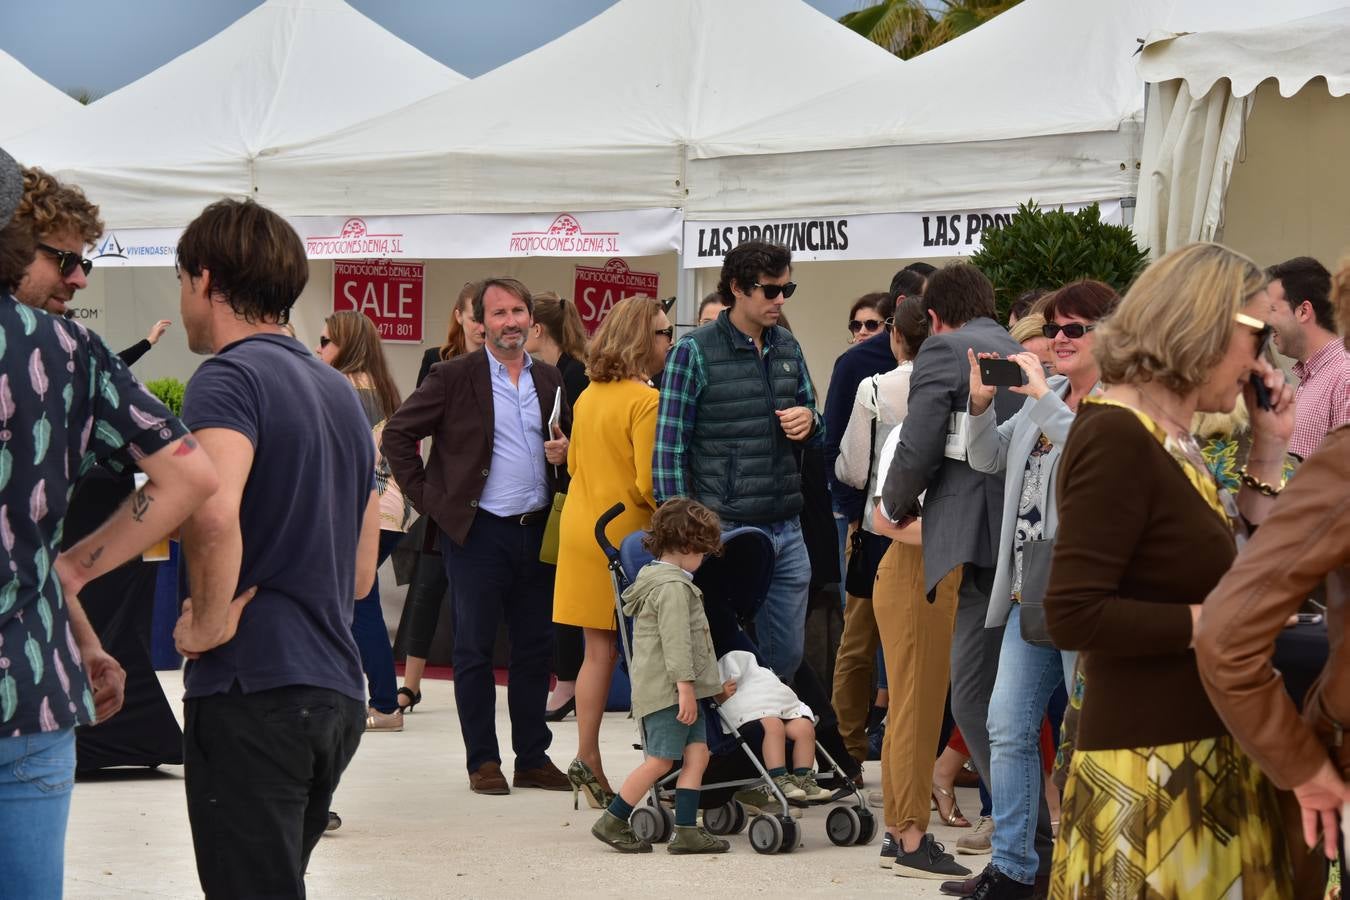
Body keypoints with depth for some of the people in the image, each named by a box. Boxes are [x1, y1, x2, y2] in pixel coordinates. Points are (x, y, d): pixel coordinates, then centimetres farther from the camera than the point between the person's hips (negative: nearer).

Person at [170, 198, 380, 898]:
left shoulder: (229, 376, -9)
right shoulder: (338, 390, 19)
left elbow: (212, 511, -29)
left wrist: (210, 622, -16)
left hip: (253, 689, -8)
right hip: (337, 692, 8)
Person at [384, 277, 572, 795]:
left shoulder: (549, 380, 12)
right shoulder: (455, 378, -3)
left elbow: (568, 441, 24)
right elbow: (398, 433, -2)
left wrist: (564, 455, 1)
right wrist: (426, 498, -6)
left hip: (537, 531, 4)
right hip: (478, 532, -4)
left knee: (535, 647, 8)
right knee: (474, 649, 2)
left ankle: (533, 758, 17)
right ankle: (483, 761, 9)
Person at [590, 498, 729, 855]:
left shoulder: (654, 578, 20)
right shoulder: (673, 587, -14)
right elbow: (675, 640, -21)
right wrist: (685, 685, -24)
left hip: (678, 691, 10)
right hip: (668, 689, -10)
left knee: (697, 752, 3)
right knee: (660, 760, -5)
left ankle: (686, 830, -1)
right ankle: (612, 822, 3)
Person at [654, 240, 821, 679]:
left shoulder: (788, 348, 11)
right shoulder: (695, 351, -7)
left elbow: (813, 420, 24)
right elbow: (669, 447, -7)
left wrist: (809, 420, -2)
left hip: (785, 528, 6)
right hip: (724, 529, -6)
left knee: (788, 655, 10)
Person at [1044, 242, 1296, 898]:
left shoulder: (1170, 438, 11)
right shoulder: (1116, 438, -17)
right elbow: (1073, 616, -24)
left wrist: (1267, 452, 10)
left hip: (1201, 754, 9)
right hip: (1149, 767, -9)